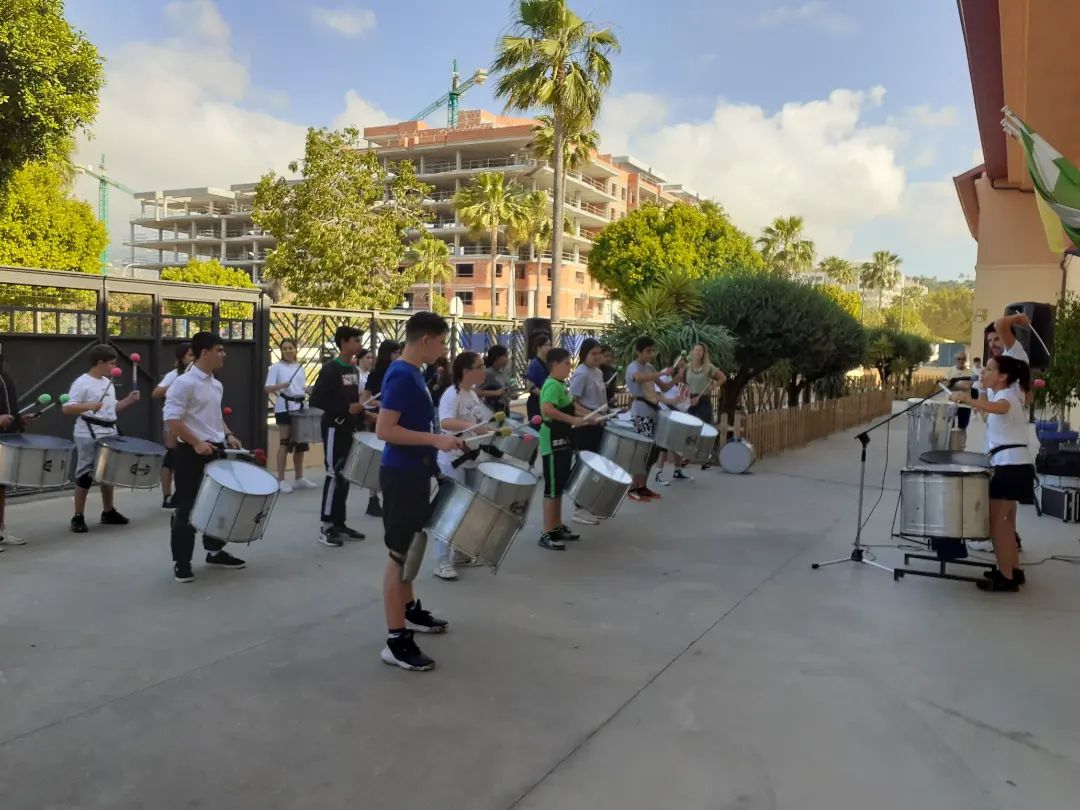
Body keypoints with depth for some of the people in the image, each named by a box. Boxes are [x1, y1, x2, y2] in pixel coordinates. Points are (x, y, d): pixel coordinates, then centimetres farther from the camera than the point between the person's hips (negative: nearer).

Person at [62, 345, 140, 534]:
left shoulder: (108, 383, 12)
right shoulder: (82, 382, -13)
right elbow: (66, 408, -19)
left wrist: (129, 400, 4)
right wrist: (88, 406, -34)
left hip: (109, 435, 8)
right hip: (89, 437, -8)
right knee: (85, 475, -3)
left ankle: (108, 512, 29)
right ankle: (78, 517, 6)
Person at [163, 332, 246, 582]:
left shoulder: (216, 384, 12)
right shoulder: (184, 383, -15)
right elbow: (171, 419, -21)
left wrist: (227, 435, 8)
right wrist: (197, 443, -25)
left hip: (216, 450, 8)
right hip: (191, 453, -8)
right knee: (187, 508, 0)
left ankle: (215, 551, 30)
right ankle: (181, 562, 10)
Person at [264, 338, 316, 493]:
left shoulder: (300, 367, 13)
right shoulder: (276, 367, -4)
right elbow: (267, 389, -12)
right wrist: (281, 385, -28)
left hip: (300, 407, 6)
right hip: (285, 407, -6)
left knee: (301, 443, 9)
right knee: (285, 443, -6)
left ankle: (299, 478, 20)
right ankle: (281, 480, 0)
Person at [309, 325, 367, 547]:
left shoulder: (354, 370, 12)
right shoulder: (331, 369, -14)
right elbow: (316, 399, -19)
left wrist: (360, 409, 6)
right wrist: (347, 409, -21)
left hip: (348, 428, 8)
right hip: (334, 428, -8)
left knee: (345, 476, 11)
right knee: (334, 475, -7)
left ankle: (339, 523, 18)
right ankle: (326, 527, -1)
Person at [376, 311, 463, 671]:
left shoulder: (413, 373, 11)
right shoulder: (401, 376, -19)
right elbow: (384, 429, -25)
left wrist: (443, 436, 13)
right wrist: (435, 440, -25)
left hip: (414, 472, 10)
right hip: (402, 475, -10)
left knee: (409, 547, 22)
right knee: (400, 553, -5)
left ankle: (410, 610, 39)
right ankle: (396, 641, 2)